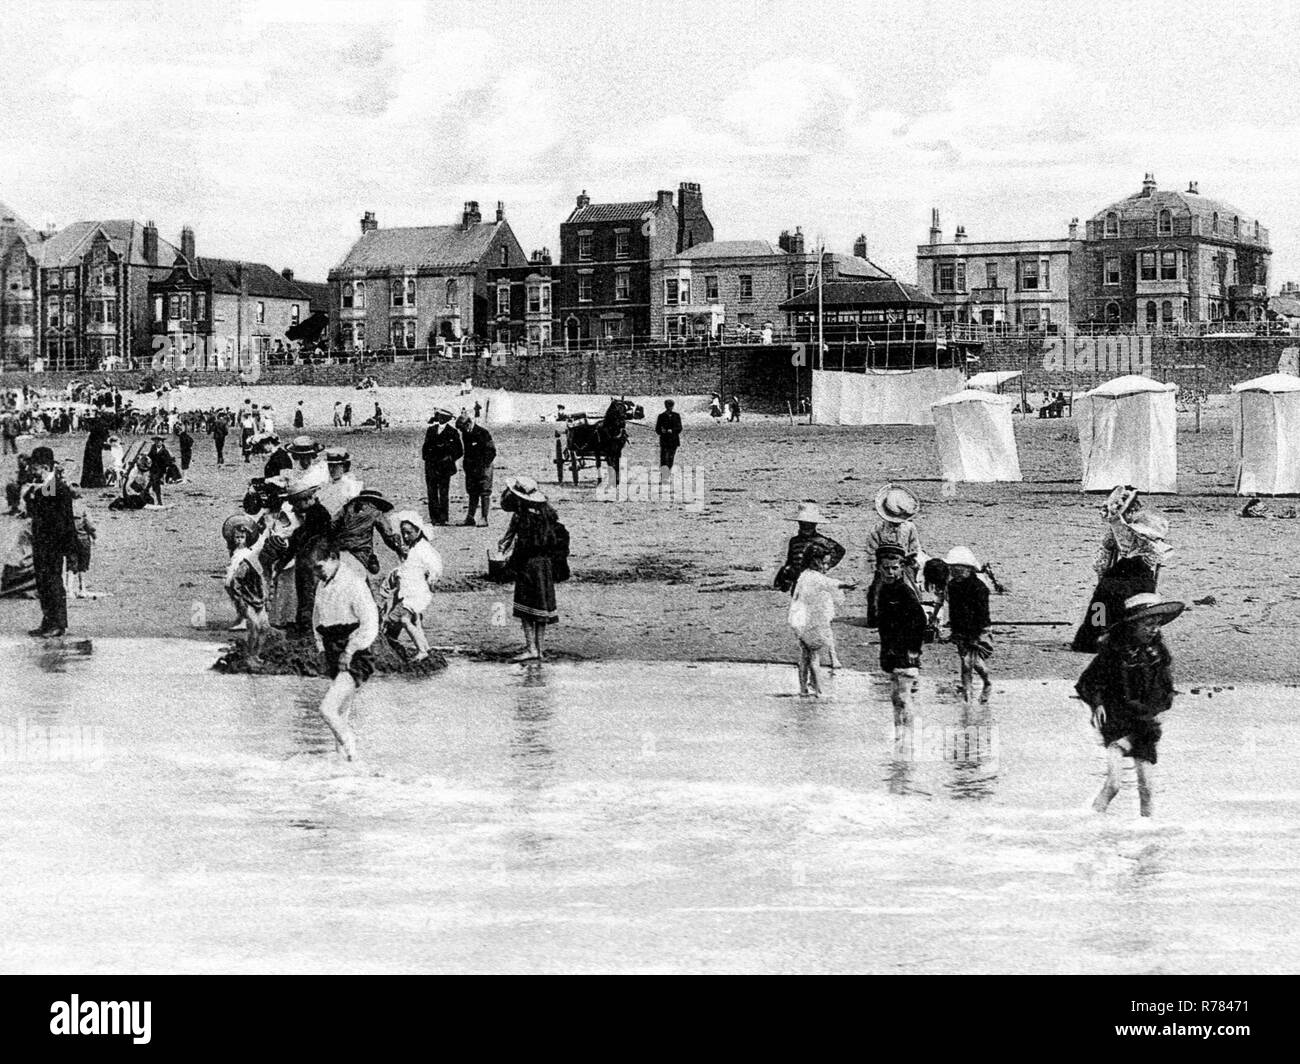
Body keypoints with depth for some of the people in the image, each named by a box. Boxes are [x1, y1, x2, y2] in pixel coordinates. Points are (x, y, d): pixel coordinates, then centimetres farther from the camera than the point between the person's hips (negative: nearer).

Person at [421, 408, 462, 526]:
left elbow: (459, 451, 4)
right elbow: (426, 446, 19)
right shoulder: (431, 429, 13)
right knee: (432, 493, 2)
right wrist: (426, 456, 3)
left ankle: (442, 519, -3)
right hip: (430, 466, 4)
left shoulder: (452, 433, 0)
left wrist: (449, 458, -6)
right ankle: (434, 518, 5)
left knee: (443, 493, -5)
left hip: (444, 467, -4)